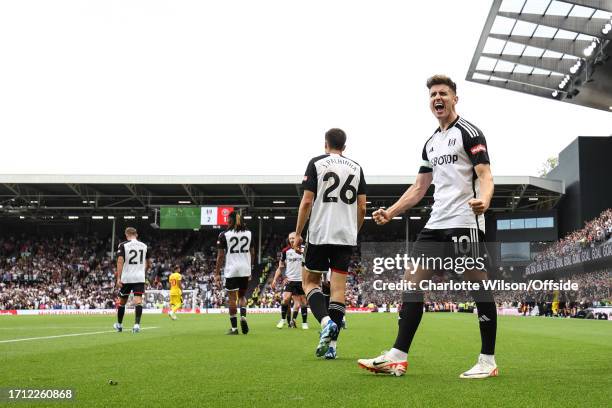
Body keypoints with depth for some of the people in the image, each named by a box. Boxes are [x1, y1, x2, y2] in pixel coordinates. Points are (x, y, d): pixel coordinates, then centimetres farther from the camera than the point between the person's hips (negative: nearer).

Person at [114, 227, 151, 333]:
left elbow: (120, 261, -12)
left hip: (126, 278, -1)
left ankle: (119, 325, 27)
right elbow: (149, 263, 16)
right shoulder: (144, 246, 8)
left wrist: (118, 278, -14)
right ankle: (137, 324, -20)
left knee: (122, 302, 14)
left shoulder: (123, 245, -3)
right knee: (138, 301, -5)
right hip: (140, 278, 1)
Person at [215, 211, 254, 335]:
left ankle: (234, 328, 4)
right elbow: (252, 254, 11)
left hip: (231, 270, -3)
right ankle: (243, 317, -7)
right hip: (245, 269, 3)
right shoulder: (248, 233, 7)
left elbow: (220, 256, -5)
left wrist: (217, 273, -1)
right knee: (242, 295, 19)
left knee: (232, 298, 4)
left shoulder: (224, 235, -4)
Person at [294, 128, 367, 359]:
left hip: (319, 234, -3)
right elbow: (361, 207, 9)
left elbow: (307, 201, -5)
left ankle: (326, 322, -16)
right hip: (347, 236, 3)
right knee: (338, 286, 4)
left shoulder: (316, 163, 1)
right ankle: (331, 344, 0)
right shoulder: (356, 168, 11)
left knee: (310, 281, 10)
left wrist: (297, 234, 2)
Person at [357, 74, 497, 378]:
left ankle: (488, 360, 4)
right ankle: (398, 357, 3)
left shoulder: (468, 132, -1)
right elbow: (419, 188, 24)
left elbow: (485, 174, -11)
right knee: (412, 281, 2)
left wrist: (483, 199, -33)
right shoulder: (431, 143, 21)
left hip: (465, 222, -8)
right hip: (436, 224, 8)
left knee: (477, 284, -5)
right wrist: (390, 212, 15)